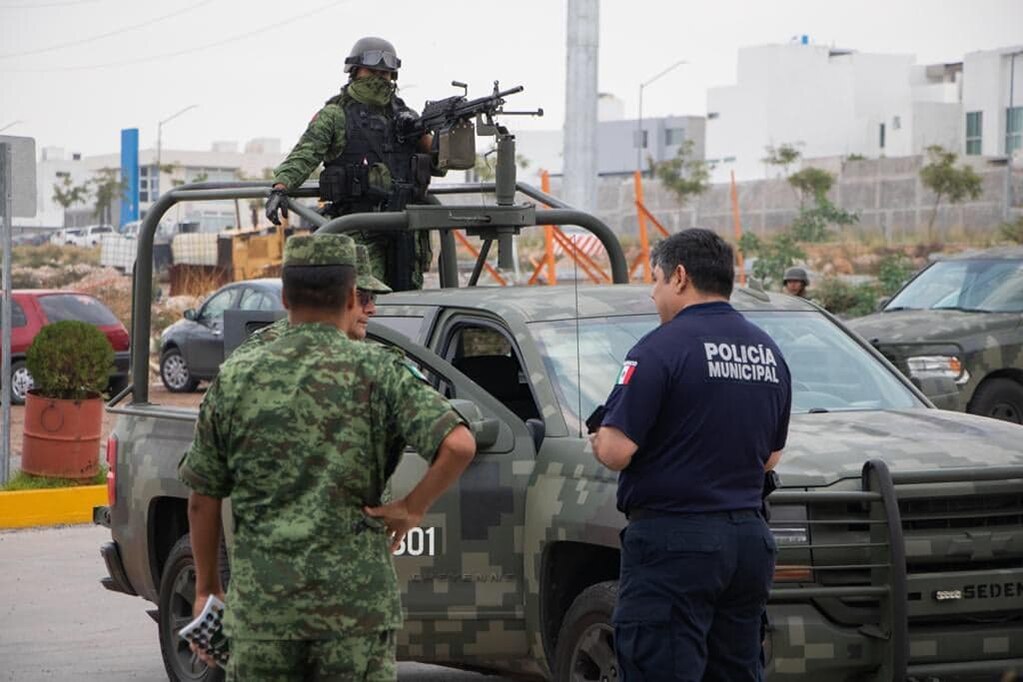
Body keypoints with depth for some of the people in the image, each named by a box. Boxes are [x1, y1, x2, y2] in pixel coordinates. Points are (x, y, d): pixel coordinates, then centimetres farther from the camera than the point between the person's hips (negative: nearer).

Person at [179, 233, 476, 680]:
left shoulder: (234, 379, 3)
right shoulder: (375, 371, -4)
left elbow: (203, 498, 8)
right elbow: (459, 445, -18)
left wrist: (206, 586, 19)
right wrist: (412, 508, -4)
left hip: (260, 598, 2)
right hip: (357, 595, -2)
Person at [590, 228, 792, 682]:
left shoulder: (663, 347, -13)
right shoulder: (768, 353, 12)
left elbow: (616, 451, -17)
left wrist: (598, 438, 3)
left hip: (673, 541, -7)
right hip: (748, 538, 8)